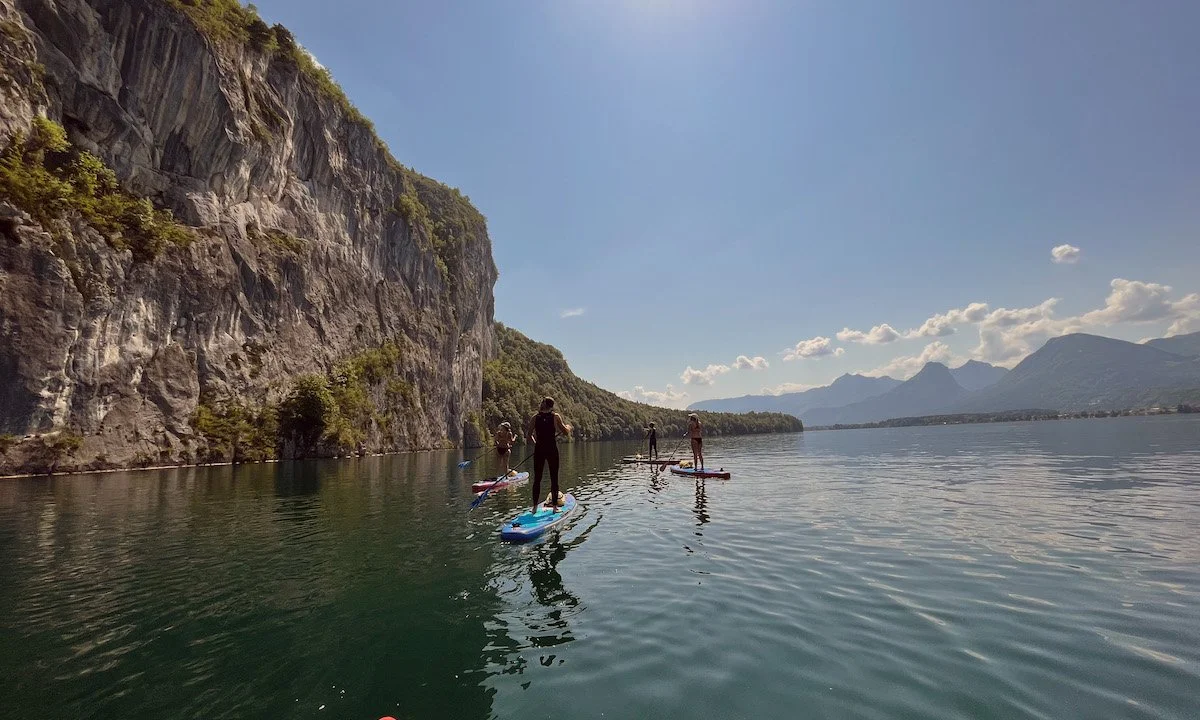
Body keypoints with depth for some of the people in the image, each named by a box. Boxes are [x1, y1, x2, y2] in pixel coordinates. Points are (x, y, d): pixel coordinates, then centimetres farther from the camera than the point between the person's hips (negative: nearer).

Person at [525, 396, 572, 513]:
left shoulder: (535, 417, 2)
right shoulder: (555, 416, -5)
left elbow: (528, 434, 3)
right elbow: (566, 432, -5)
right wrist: (568, 427, 16)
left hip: (539, 450, 2)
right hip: (552, 449, -2)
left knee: (537, 479, 10)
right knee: (554, 478, 7)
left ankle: (535, 506, 12)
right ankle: (555, 506, 9)